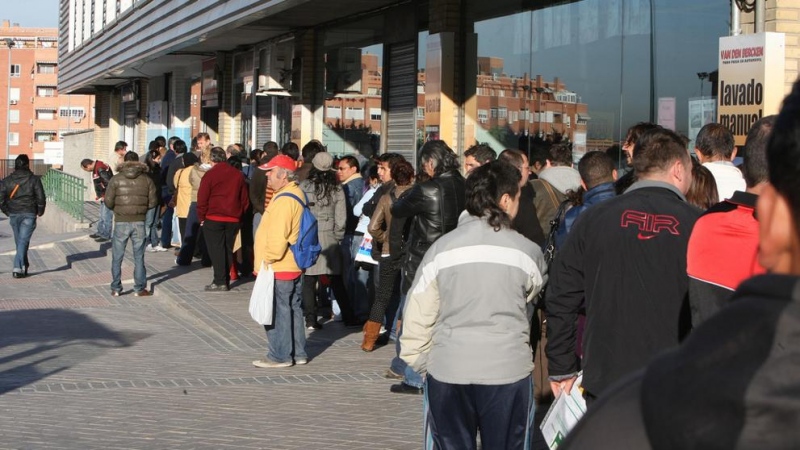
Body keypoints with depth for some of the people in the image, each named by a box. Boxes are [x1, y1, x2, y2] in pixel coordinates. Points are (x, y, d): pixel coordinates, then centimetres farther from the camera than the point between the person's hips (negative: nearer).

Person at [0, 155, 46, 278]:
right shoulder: (34, 180, -5)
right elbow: (41, 198, -8)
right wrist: (40, 212, 9)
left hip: (13, 215, 3)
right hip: (29, 215, -3)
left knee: (19, 241, 16)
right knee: (23, 241, -5)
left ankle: (24, 266, 26)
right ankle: (18, 267, -17)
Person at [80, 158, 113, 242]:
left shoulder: (101, 169, -23)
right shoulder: (96, 168, 9)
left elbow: (108, 183, -26)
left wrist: (105, 196, -18)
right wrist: (98, 194, 14)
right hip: (104, 196, 11)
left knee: (106, 216, -2)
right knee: (102, 215, 20)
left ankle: (106, 235, 6)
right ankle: (100, 232, 32)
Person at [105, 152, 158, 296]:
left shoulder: (116, 179, -5)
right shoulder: (146, 179, -1)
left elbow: (108, 201, -7)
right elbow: (153, 201, 0)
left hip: (121, 222, -1)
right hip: (139, 222, 1)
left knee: (117, 257, 9)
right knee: (139, 257, 9)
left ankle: (116, 288, 10)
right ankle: (140, 288, 9)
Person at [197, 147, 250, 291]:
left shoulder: (210, 174, -7)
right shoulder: (238, 175, 8)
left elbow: (202, 198, -8)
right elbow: (244, 199, 11)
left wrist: (201, 218, 2)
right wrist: (239, 216, 16)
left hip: (213, 219, -4)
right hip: (233, 220, 5)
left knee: (216, 250, -1)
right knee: (228, 250, 11)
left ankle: (220, 282, -6)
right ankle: (226, 281, 13)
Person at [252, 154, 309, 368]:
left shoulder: (284, 200, -20)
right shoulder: (296, 193, 12)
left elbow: (278, 236, -26)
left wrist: (269, 260, -15)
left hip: (279, 269, -10)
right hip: (293, 266, 10)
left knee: (278, 312, -2)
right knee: (293, 309, 15)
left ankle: (280, 356, 4)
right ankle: (298, 353, 22)